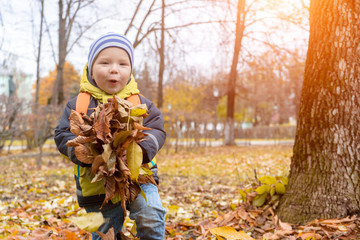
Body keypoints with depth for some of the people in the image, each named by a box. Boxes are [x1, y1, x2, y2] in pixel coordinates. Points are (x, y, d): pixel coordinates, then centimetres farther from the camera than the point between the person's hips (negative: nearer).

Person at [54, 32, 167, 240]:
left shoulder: (141, 103, -1)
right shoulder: (78, 105, -3)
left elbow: (156, 131, -6)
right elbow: (63, 135, -6)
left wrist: (142, 149, -27)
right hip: (97, 184, 1)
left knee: (150, 217, -20)